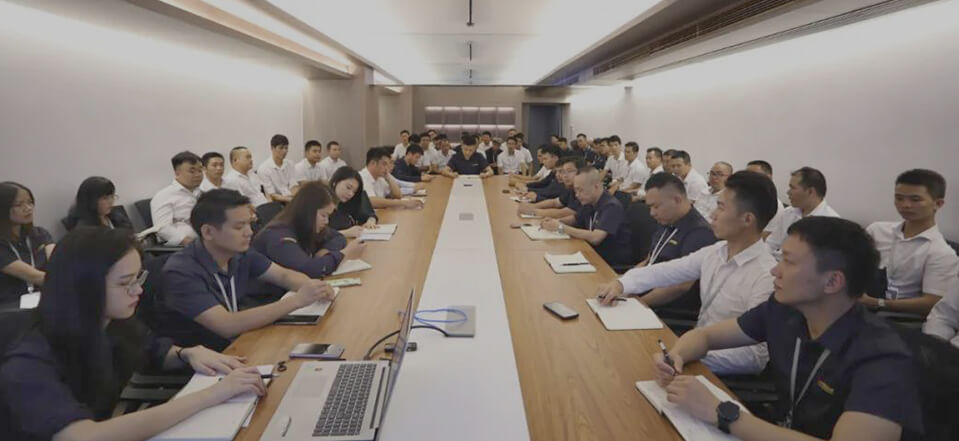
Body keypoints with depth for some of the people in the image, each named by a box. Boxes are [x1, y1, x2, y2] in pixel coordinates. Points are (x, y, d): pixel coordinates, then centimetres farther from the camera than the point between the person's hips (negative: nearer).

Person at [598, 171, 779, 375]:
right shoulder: (715, 251, 0)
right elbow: (669, 270, 7)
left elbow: (755, 356, -25)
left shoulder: (766, 277, -23)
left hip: (725, 374, -6)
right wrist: (622, 283, -7)